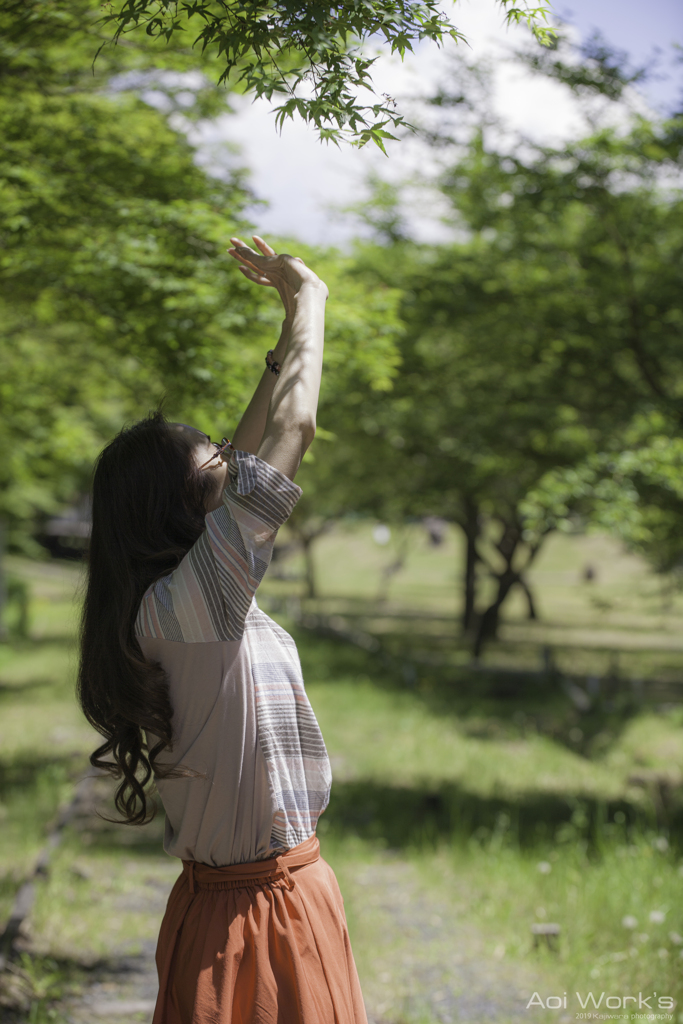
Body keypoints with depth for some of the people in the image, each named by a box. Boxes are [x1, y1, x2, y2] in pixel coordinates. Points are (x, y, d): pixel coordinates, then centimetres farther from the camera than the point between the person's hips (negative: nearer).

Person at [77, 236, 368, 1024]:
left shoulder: (196, 595, 3)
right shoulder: (187, 600, -22)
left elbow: (250, 450, 14)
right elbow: (294, 424, -22)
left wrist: (292, 328, 16)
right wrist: (308, 298, -9)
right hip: (256, 909, -9)